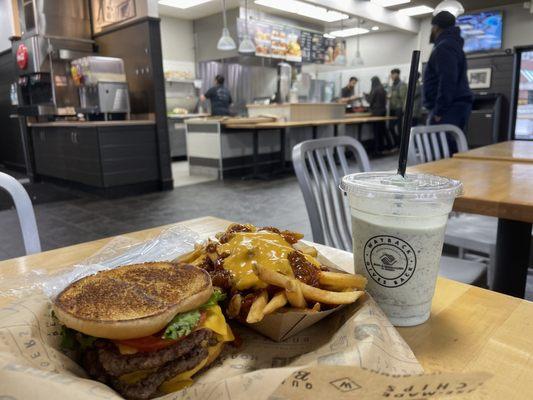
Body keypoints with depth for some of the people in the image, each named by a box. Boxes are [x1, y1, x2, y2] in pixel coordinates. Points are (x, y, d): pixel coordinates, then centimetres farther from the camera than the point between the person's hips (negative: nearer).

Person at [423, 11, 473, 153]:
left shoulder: (444, 47, -9)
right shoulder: (452, 44, 25)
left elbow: (447, 81, -21)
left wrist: (439, 111, -21)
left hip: (449, 109, -11)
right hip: (454, 107, 11)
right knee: (450, 151, 8)